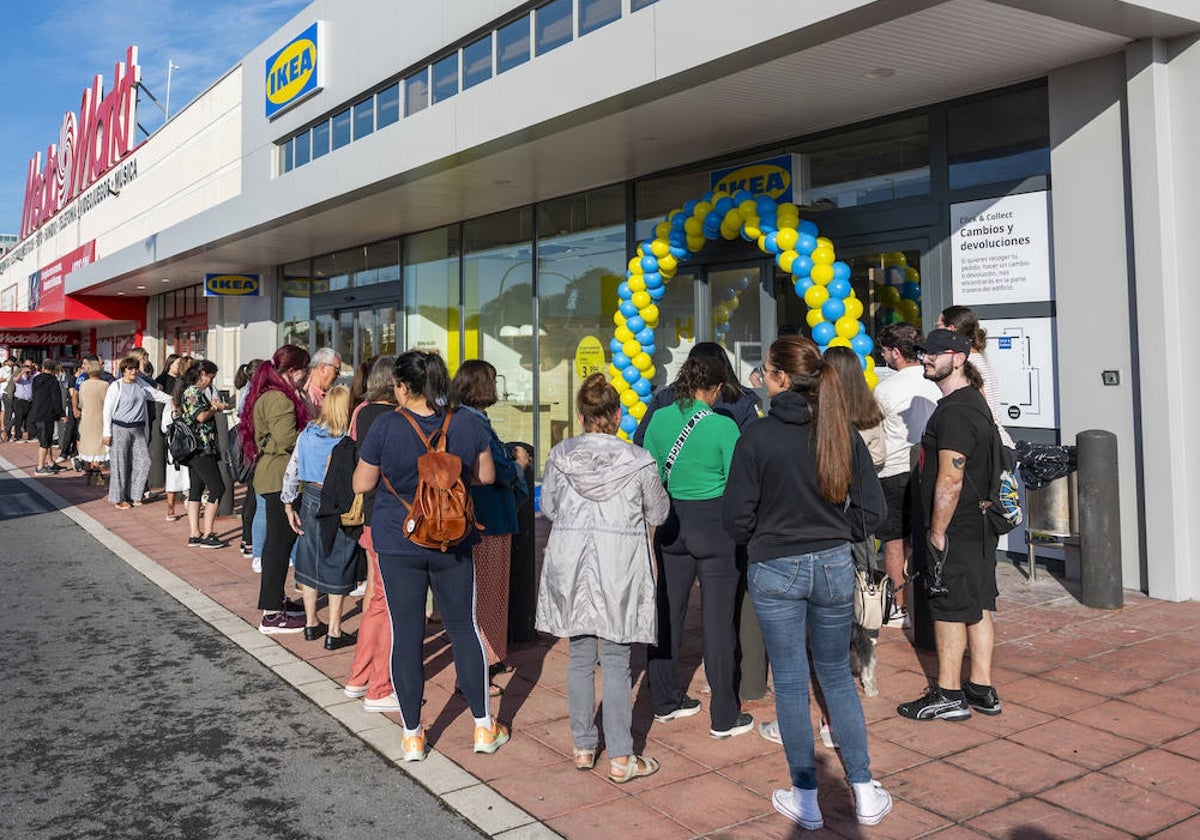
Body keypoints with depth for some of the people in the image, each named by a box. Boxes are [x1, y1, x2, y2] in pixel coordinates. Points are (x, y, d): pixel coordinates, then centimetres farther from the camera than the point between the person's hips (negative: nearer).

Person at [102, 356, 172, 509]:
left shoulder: (141, 384, 10)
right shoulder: (116, 386, -4)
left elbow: (156, 394, 24)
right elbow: (107, 410, -4)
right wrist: (107, 433, -8)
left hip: (138, 429, 5)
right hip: (120, 429, -5)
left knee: (143, 461, 2)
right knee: (120, 463, -1)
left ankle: (133, 496, 16)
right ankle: (119, 498, 12)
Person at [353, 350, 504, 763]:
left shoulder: (386, 427, -12)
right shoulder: (467, 422, -4)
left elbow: (362, 484, -4)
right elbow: (486, 476, 6)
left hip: (398, 543, -2)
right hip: (454, 543, 2)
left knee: (406, 636, 8)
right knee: (465, 629, 12)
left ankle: (412, 736, 18)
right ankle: (484, 727, 21)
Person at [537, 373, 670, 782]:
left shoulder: (560, 456, -5)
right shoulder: (639, 461, -10)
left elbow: (548, 507, 8)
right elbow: (658, 514, 3)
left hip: (571, 564, 2)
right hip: (619, 568, -2)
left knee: (580, 656, 14)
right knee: (615, 661, 4)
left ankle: (583, 747, 25)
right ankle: (620, 758, 11)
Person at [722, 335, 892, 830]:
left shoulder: (756, 437, -14)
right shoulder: (843, 434, -4)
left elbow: (736, 518, -11)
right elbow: (871, 510, -2)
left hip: (775, 570, -3)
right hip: (834, 566, 3)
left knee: (790, 682, 10)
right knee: (837, 676, 18)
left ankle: (806, 799, 21)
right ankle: (865, 793, 23)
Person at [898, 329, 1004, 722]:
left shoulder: (954, 411, -20)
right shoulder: (974, 399, 15)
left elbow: (950, 480, -23)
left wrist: (938, 531, -16)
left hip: (957, 530, -10)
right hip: (979, 525, 10)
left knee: (948, 609, -1)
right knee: (979, 606, 13)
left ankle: (948, 696, 9)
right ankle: (982, 690, 22)